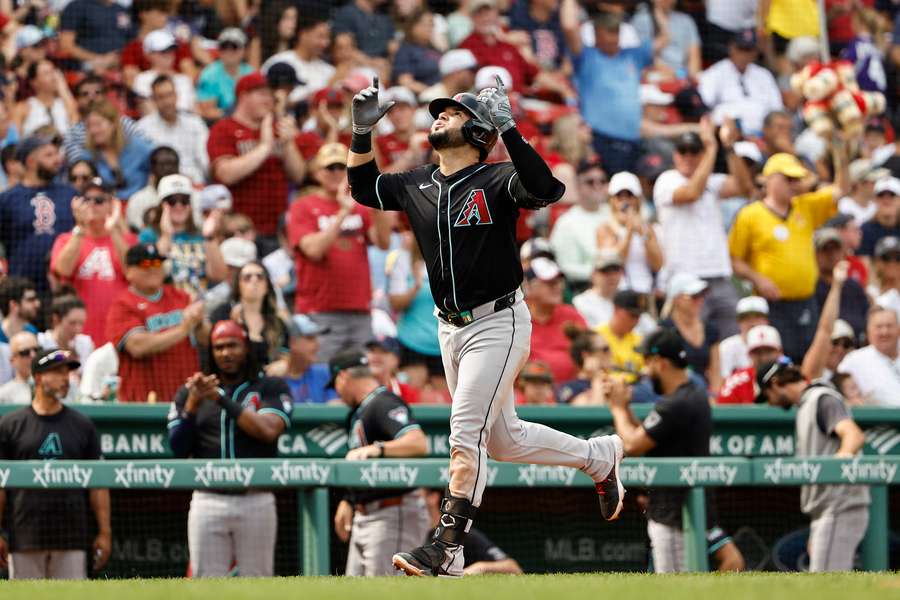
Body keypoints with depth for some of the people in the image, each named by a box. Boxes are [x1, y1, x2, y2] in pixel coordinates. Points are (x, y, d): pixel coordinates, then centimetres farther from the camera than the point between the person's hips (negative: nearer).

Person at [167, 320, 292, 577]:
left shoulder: (271, 388, 6)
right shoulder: (190, 392, 12)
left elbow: (268, 430, -13)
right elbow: (178, 450, 3)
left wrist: (221, 399, -15)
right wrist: (193, 404, -11)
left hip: (255, 501, -1)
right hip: (208, 501, 1)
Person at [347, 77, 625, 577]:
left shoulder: (497, 181, -13)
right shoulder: (418, 185, 8)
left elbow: (547, 189, -32)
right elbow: (364, 187, 20)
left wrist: (507, 127, -37)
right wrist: (363, 130, 6)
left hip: (498, 325, -8)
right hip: (451, 329, 8)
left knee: (466, 433, -13)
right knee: (502, 439, 15)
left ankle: (448, 550, -10)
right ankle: (598, 456, 35)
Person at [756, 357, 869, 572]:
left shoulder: (822, 398, -9)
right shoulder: (805, 404, 22)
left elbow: (854, 434, -27)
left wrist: (845, 454, -50)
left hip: (840, 507, -11)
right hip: (825, 512, 11)